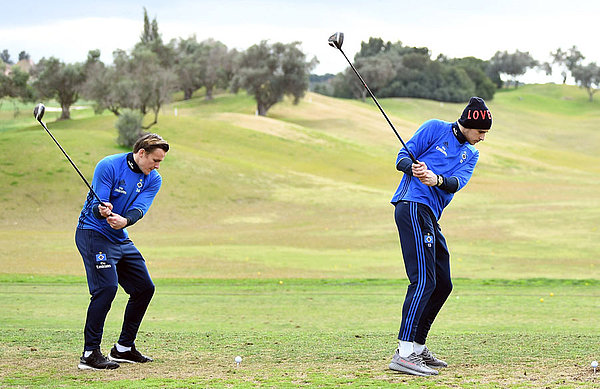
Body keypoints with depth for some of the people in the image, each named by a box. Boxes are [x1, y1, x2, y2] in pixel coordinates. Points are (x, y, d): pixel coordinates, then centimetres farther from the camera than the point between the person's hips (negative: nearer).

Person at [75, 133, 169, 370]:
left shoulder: (153, 180, 2)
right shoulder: (108, 166, -15)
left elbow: (139, 209, -15)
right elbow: (97, 205, -20)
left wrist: (124, 220, -37)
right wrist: (102, 211, -44)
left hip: (121, 238, 8)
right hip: (93, 233, -8)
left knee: (144, 288, 7)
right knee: (106, 287, -22)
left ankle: (123, 348, 20)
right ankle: (90, 354, -20)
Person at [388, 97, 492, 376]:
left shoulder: (471, 154, 19)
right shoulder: (435, 129, 3)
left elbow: (458, 182, -1)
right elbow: (402, 157, -2)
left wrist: (437, 179, -23)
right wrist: (412, 167, -26)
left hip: (430, 217, 9)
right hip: (413, 204, -9)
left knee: (442, 284, 13)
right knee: (423, 280, -19)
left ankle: (417, 348, 23)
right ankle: (404, 353, -25)